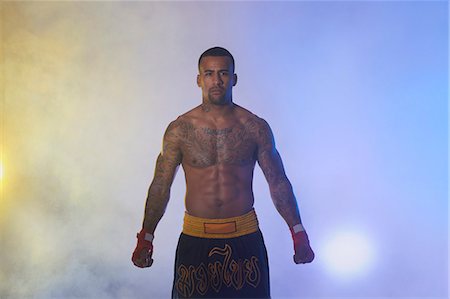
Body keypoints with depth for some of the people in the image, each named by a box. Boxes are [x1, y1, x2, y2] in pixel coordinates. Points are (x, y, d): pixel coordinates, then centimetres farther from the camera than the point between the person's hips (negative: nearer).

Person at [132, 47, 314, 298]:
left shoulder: (256, 127, -2)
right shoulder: (179, 129, -3)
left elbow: (278, 182, 3)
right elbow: (161, 186, 2)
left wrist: (299, 234, 0)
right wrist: (146, 238, 1)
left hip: (245, 236, 1)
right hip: (195, 238, 0)